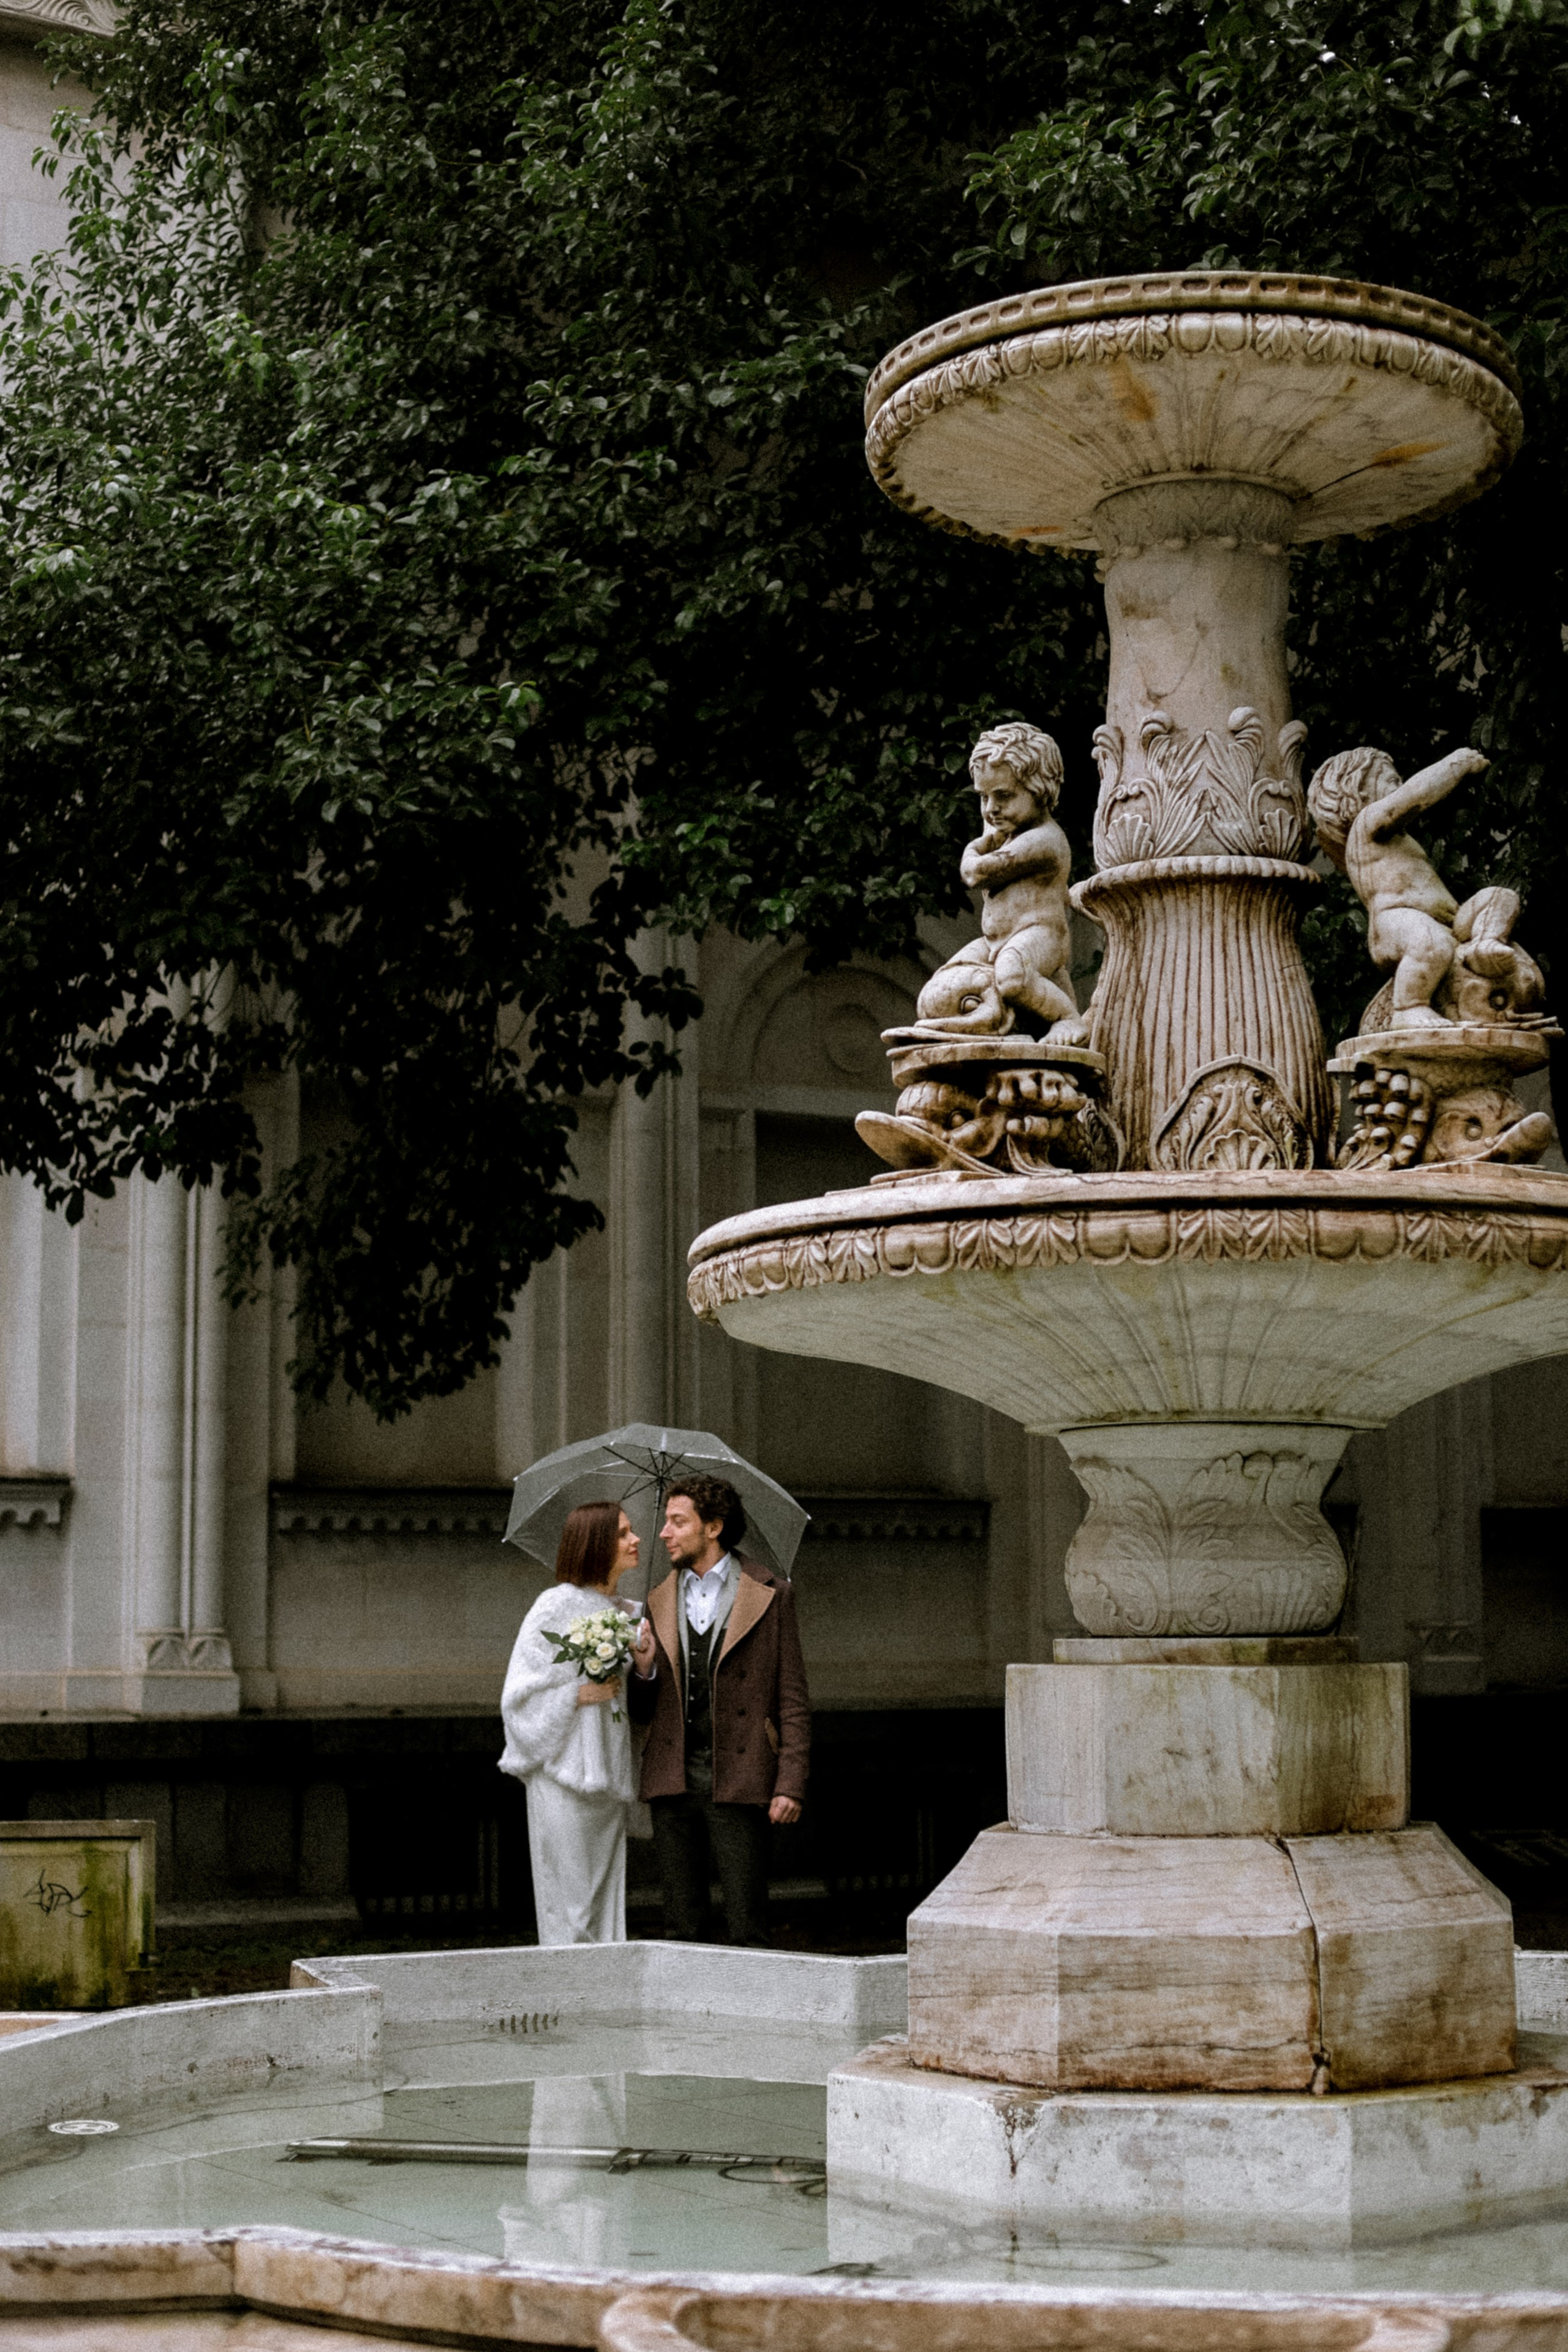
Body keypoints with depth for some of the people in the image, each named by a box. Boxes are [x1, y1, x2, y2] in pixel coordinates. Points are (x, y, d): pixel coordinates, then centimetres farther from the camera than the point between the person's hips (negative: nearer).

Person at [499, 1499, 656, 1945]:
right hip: (565, 1774, -6)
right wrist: (579, 1694, -16)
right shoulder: (556, 1606, -6)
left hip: (611, 1774, 6)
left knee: (608, 1903, 7)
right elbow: (521, 1691, -7)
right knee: (569, 1905, -4)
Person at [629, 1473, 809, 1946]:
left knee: (746, 1925, -4)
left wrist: (790, 1784, -8)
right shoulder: (659, 1604, 15)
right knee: (681, 1926, 7)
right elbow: (643, 1711, 16)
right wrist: (644, 1669, -6)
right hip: (673, 1782, 4)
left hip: (737, 1782, -4)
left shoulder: (769, 1596, 3)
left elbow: (793, 1701, 0)